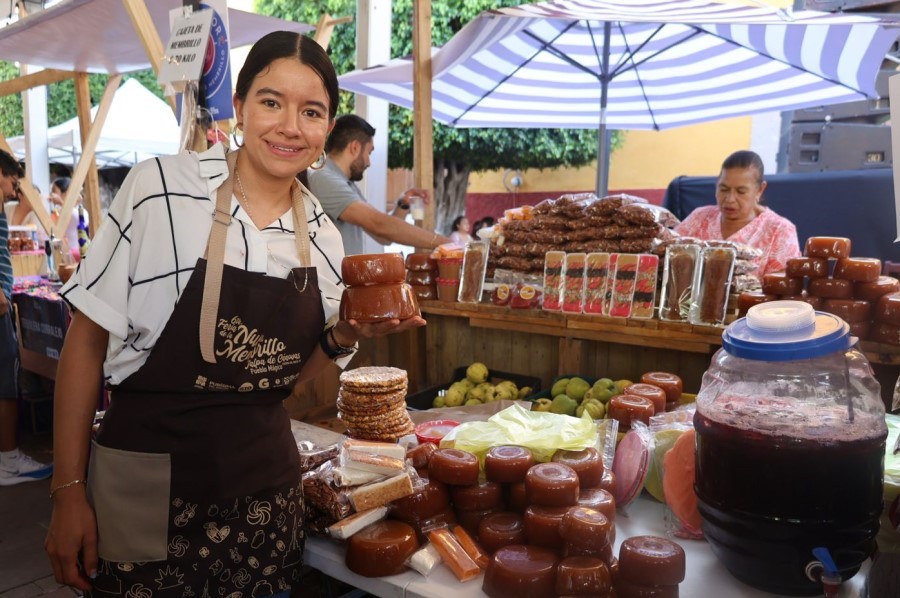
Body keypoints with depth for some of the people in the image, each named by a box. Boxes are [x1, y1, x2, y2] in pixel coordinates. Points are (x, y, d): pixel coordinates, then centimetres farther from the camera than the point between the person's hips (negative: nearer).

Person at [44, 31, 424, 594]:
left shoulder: (323, 235, 0)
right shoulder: (160, 187, -12)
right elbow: (88, 338, -6)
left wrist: (345, 334, -10)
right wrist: (69, 490, -7)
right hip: (147, 489, -3)